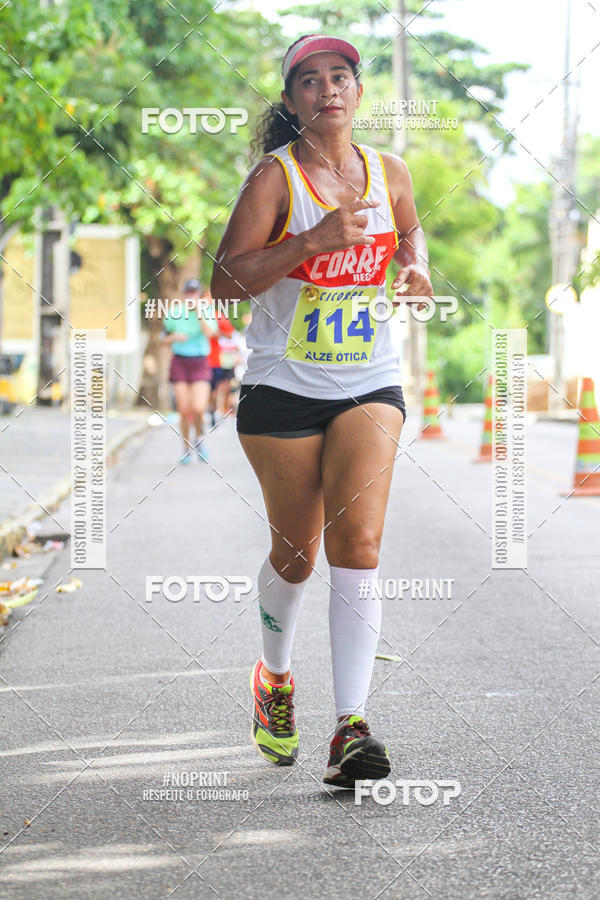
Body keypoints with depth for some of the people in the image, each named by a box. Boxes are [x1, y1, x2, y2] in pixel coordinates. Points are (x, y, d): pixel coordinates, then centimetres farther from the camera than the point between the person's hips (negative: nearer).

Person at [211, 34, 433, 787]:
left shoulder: (388, 173, 5)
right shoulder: (274, 177, -8)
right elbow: (225, 280, -16)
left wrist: (418, 269, 5)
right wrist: (314, 240, -25)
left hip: (370, 386, 2)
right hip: (283, 388, -2)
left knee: (357, 543, -14)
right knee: (295, 553, 10)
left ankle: (350, 729, -18)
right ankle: (274, 677, 40)